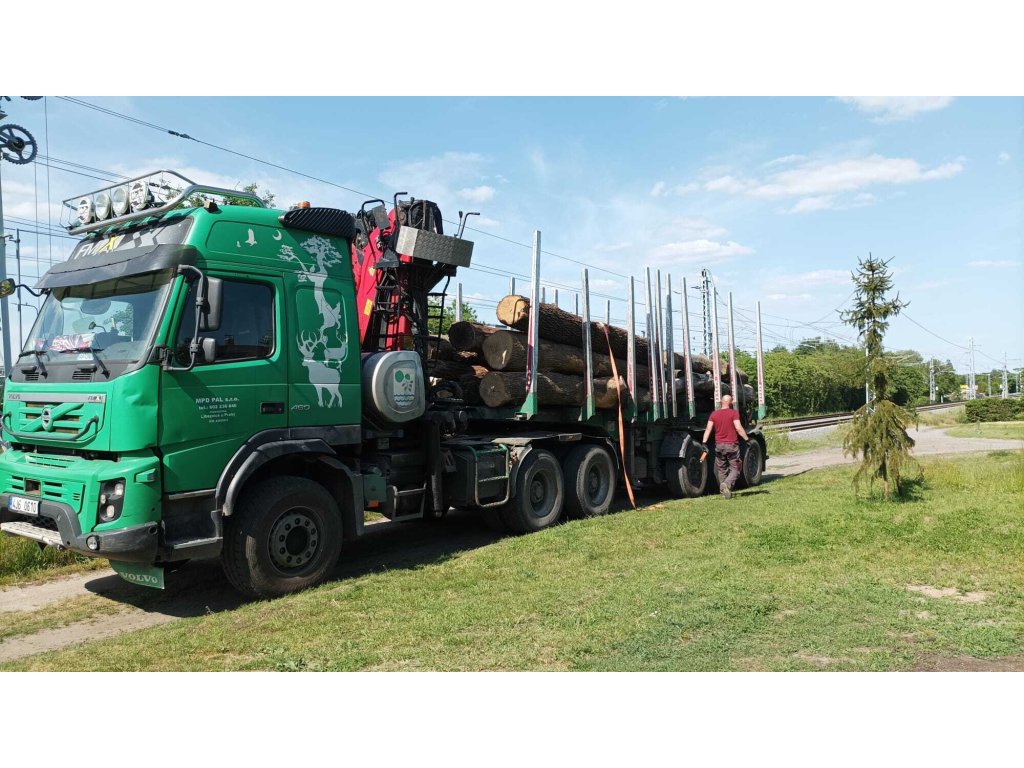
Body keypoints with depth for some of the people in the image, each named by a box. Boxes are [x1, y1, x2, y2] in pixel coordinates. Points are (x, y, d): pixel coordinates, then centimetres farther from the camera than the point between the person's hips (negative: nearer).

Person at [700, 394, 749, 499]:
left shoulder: (714, 414, 6)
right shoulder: (734, 413, -5)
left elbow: (708, 429, -3)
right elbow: (738, 428, -14)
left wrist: (704, 442, -6)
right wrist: (747, 439, -8)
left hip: (719, 445, 4)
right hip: (732, 445, -4)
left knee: (721, 470, 14)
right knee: (735, 469, 2)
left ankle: (724, 490, 15)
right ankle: (727, 484, -22)